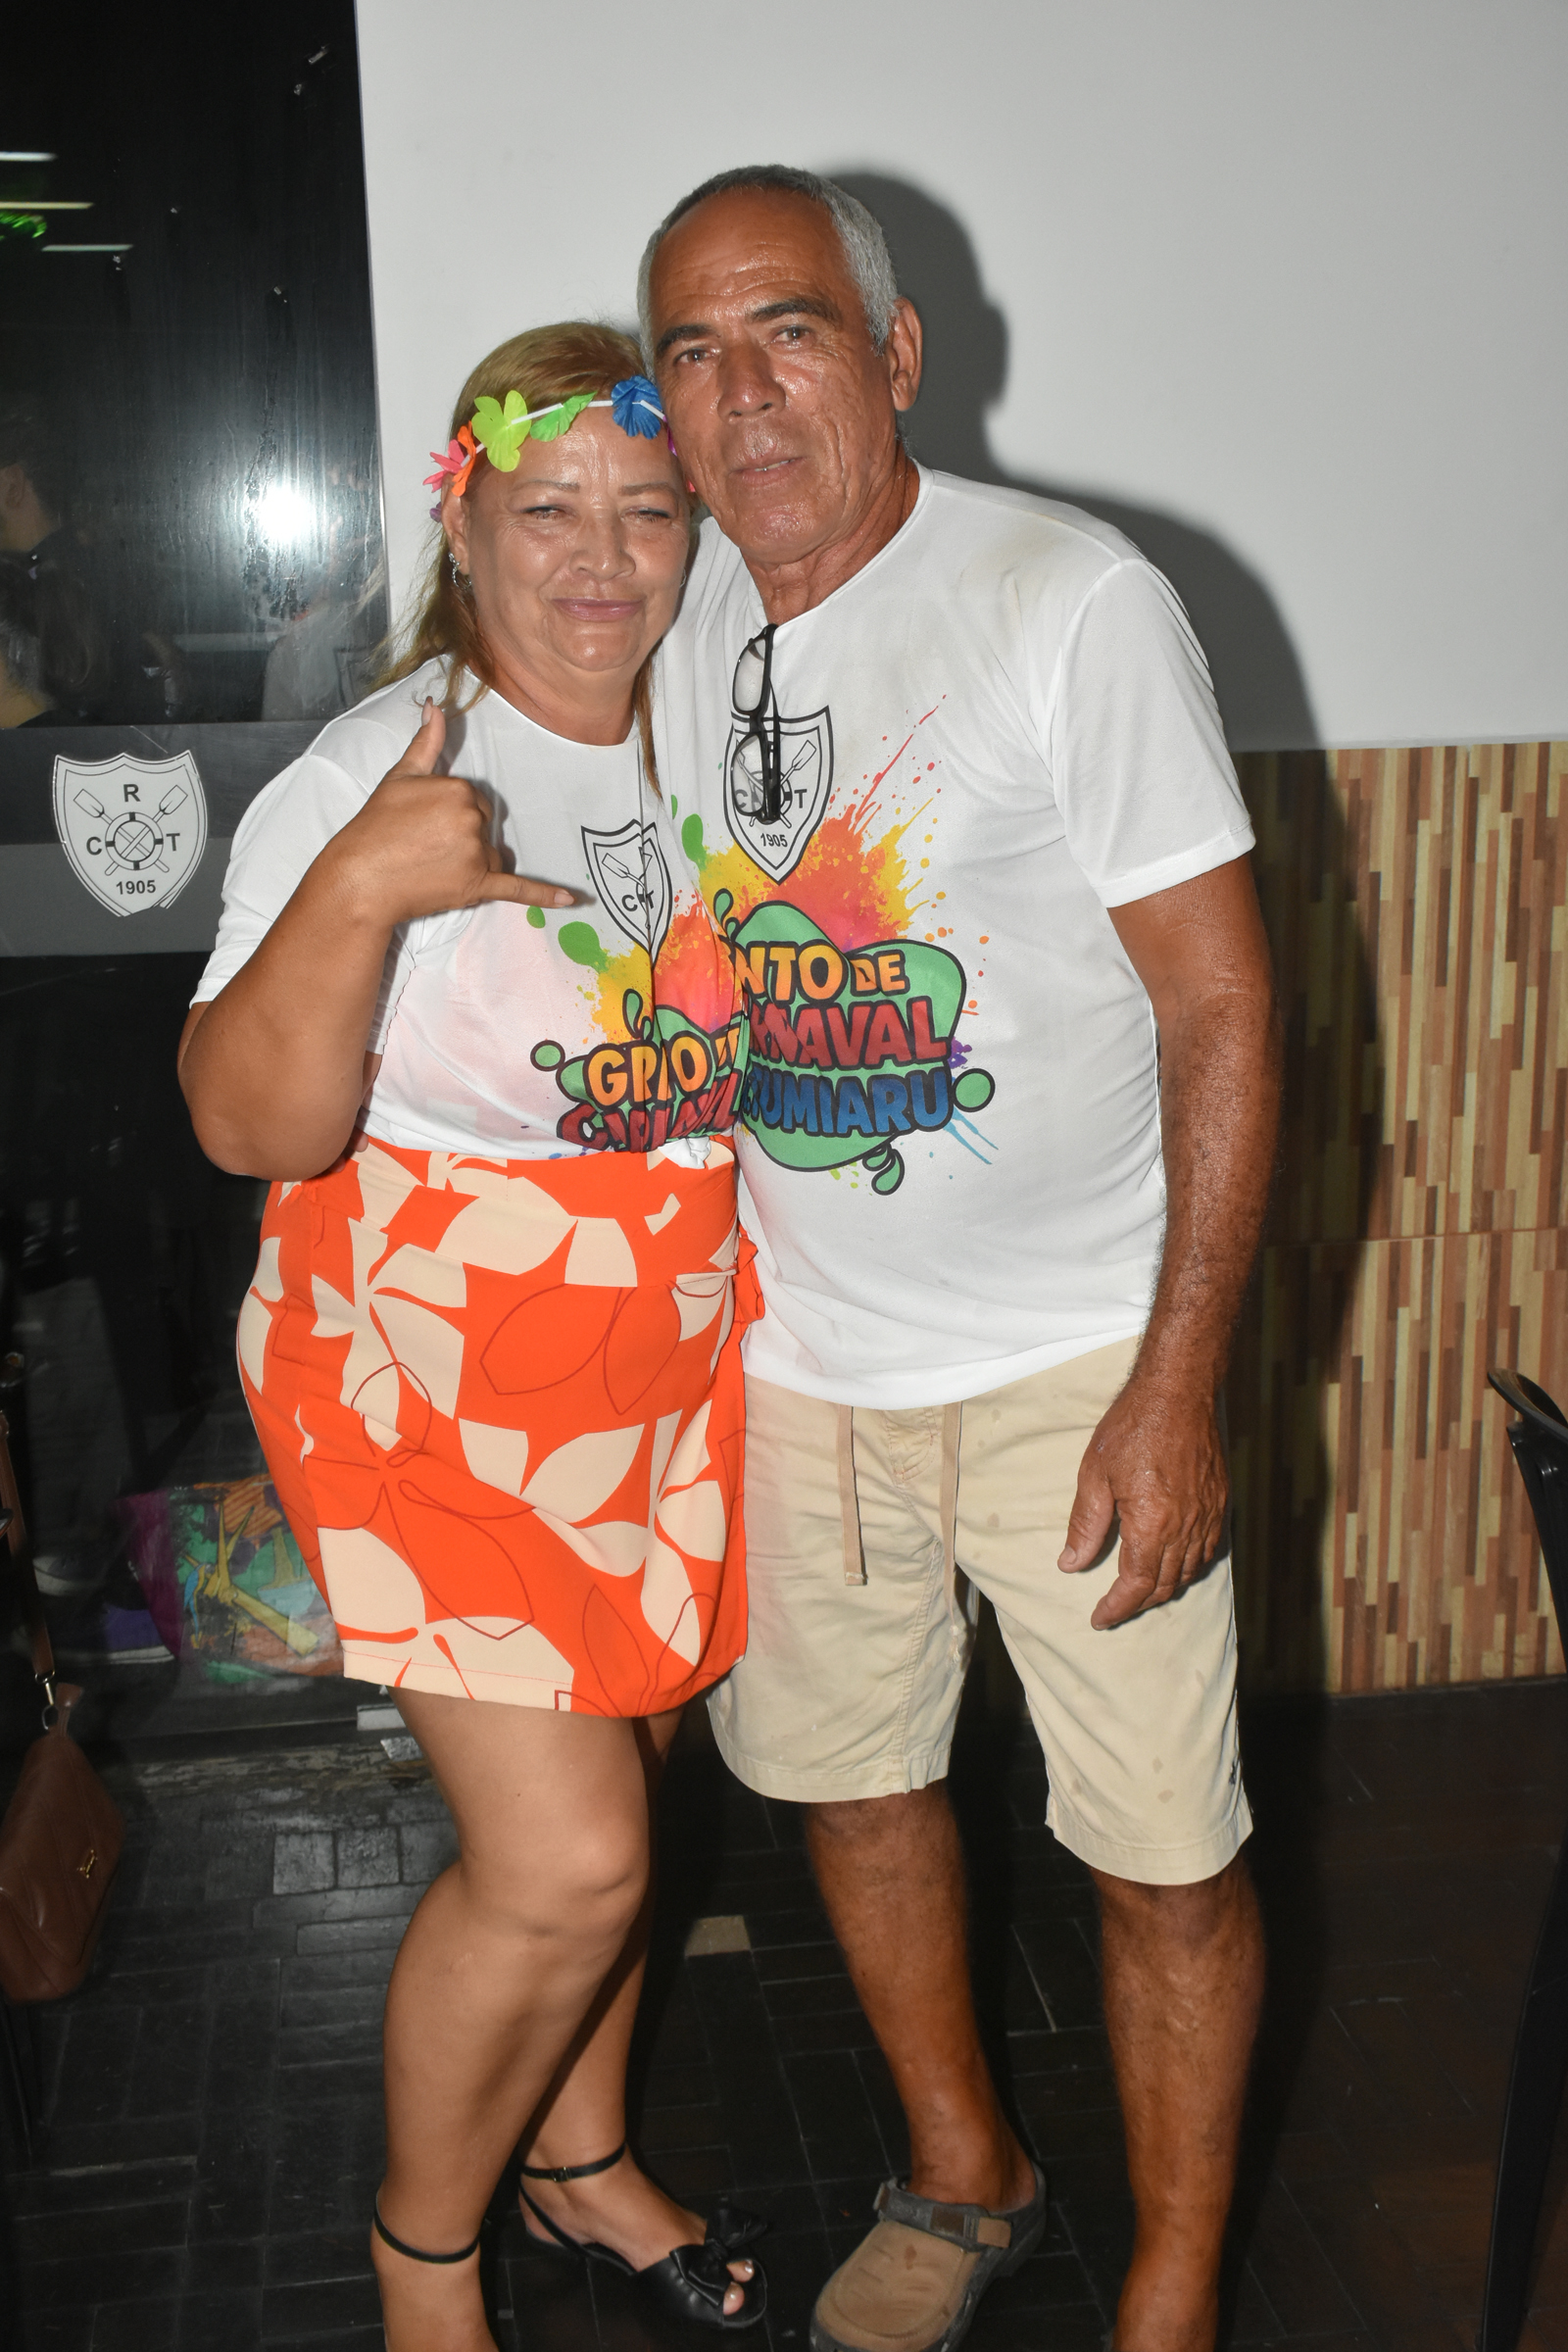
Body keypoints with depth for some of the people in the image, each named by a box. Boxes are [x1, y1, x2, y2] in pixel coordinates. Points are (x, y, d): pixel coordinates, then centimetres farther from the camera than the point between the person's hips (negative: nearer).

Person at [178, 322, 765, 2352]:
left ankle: (583, 2155, 43)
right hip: (437, 1383, -6)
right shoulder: (367, 779, -16)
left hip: (669, 1363, 6)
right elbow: (252, 1124, -23)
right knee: (560, 1861, -8)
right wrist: (354, 890, -36)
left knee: (614, 1792, 18)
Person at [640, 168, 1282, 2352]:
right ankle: (966, 2176, 44)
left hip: (1074, 1357, -5)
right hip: (794, 1348, 6)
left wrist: (1176, 1389, -18)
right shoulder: (675, 625, 3)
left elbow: (1223, 1009, -14)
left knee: (1163, 1851, 4)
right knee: (850, 1771, 18)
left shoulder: (1075, 602, -13)